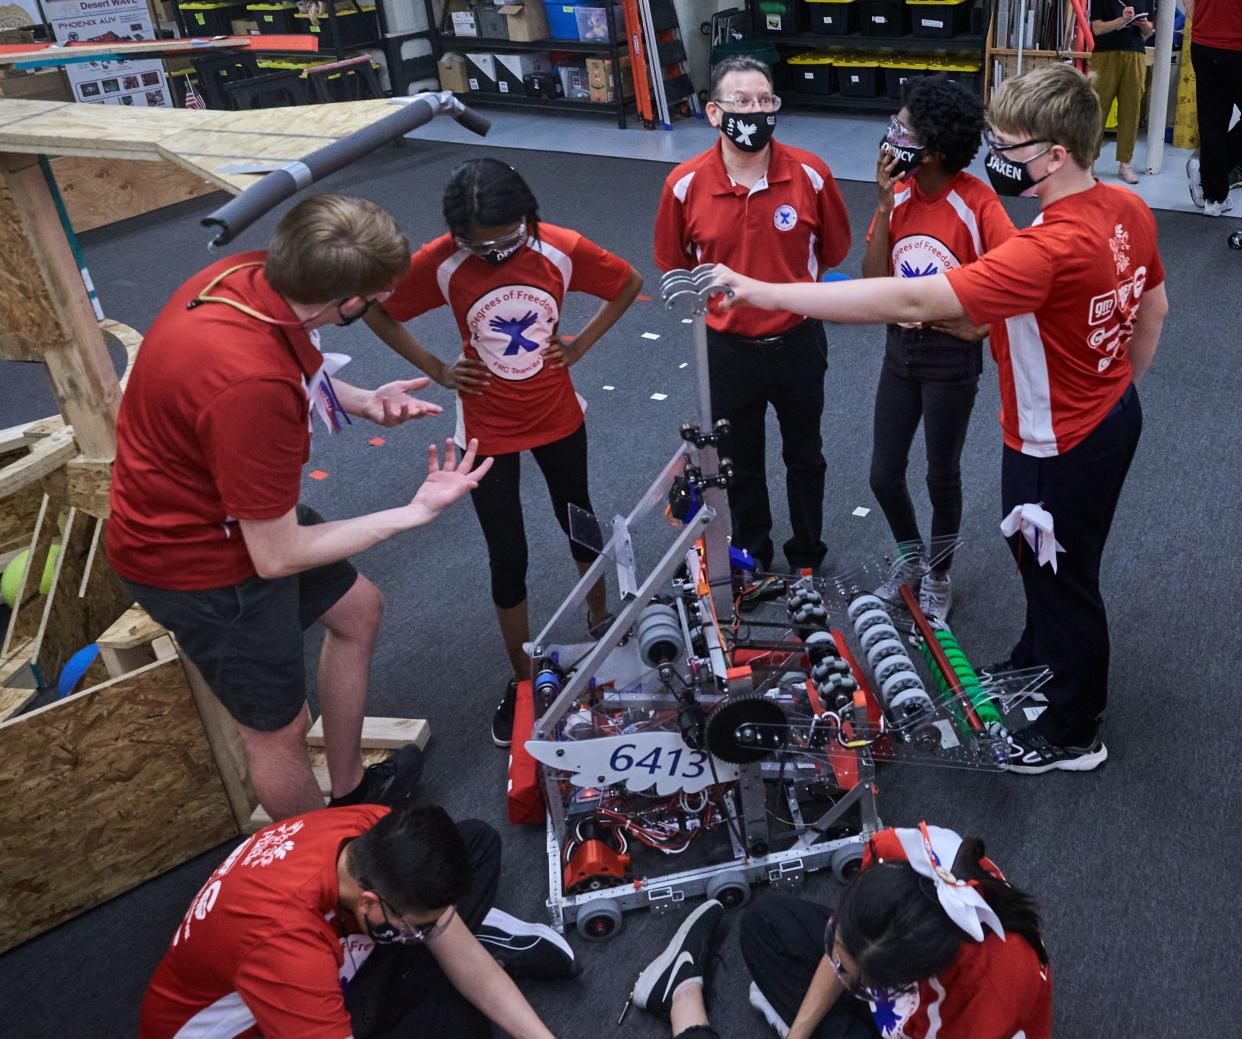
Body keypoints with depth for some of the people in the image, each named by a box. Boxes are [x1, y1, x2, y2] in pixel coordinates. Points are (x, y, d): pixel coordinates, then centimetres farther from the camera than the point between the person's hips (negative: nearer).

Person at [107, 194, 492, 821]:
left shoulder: (250, 273, -14)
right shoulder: (251, 385, -41)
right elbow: (277, 556, -28)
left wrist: (362, 401, -4)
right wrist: (418, 512, -21)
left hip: (245, 510, 10)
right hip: (197, 559, -9)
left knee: (357, 607, 24)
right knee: (279, 727, 9)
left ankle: (350, 789, 42)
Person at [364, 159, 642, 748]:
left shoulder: (561, 249, -16)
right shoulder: (440, 263, -19)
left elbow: (627, 284, 1)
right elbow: (376, 311, -4)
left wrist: (582, 343, -7)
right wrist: (436, 370, -8)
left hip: (558, 419, 2)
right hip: (487, 431, -1)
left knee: (579, 523, 22)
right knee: (507, 559, 6)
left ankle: (600, 620, 50)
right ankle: (523, 680, 25)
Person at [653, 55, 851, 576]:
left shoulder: (810, 174, -15)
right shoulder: (685, 185, -15)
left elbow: (834, 249, 2)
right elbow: (673, 262, 1)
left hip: (797, 342, 0)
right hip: (727, 349, 0)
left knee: (804, 456, 19)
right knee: (740, 463, 18)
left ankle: (807, 558, 41)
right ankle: (752, 557, 42)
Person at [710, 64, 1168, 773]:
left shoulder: (1049, 250, -36)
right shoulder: (1128, 209, -7)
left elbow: (908, 301, -41)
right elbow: (1154, 307, 9)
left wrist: (764, 293, -40)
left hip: (1062, 449, -9)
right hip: (1113, 417, 9)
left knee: (1063, 580, 13)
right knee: (1042, 561, 28)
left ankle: (1074, 733, 36)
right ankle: (1035, 667, 54)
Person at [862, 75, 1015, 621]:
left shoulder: (977, 203, -19)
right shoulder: (898, 193, -4)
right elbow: (874, 281, -9)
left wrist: (981, 323, -20)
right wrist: (885, 207, -16)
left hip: (952, 354, -5)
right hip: (900, 345, 5)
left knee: (941, 476, 11)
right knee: (884, 475, 11)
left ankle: (938, 574, 35)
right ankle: (910, 555, 40)